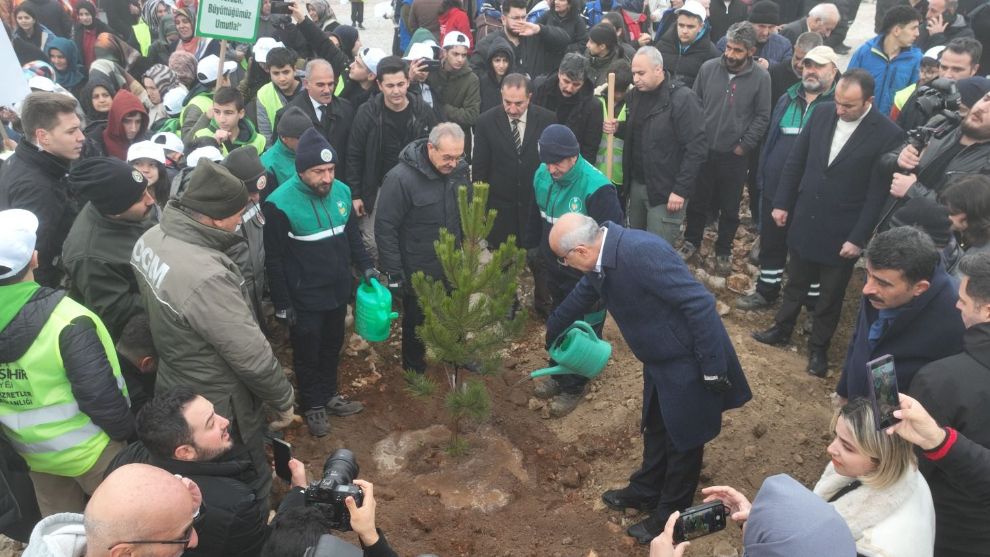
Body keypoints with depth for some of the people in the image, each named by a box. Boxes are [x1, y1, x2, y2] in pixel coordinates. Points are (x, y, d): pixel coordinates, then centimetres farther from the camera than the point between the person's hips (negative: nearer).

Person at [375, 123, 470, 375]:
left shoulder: (459, 169, -9)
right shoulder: (400, 178, -26)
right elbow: (385, 228, -21)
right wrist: (394, 273, -18)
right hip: (419, 271, -5)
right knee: (417, 322, 18)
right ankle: (415, 370, 42)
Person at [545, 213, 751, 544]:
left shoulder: (641, 251, -33)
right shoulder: (601, 255, -4)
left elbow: (700, 305, -30)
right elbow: (582, 294, 18)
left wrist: (713, 369, -23)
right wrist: (551, 331, 35)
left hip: (689, 362, -8)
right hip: (660, 359, 8)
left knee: (682, 439, 12)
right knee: (656, 430, 25)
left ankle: (671, 515, 31)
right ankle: (645, 491, 46)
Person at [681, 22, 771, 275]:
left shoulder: (761, 77, -9)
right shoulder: (708, 68, -5)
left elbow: (762, 116, -4)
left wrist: (745, 145, -9)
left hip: (735, 155, -1)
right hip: (702, 150, 1)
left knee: (730, 208, 13)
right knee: (697, 201, 16)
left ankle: (723, 251, 30)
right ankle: (691, 241, 36)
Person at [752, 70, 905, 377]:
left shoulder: (888, 134, -16)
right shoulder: (822, 113, -5)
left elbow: (878, 193, -14)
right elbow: (795, 161, 4)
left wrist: (859, 237, -13)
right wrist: (781, 202, 5)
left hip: (842, 232, -3)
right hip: (804, 220, 4)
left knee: (830, 296, 13)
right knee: (795, 283, 21)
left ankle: (818, 347, 31)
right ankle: (782, 329, 40)